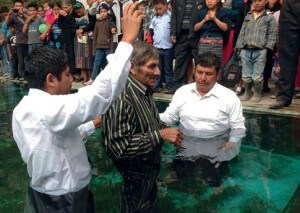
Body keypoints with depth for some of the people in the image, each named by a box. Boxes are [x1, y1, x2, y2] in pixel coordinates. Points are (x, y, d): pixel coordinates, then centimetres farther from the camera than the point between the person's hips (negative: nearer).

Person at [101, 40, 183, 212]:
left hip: (151, 169, 9)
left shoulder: (145, 90, 1)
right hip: (136, 178, -8)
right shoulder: (121, 97, -29)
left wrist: (168, 133, -2)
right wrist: (160, 135, -29)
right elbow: (119, 146, -33)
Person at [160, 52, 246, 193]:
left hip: (215, 150, -2)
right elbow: (169, 116, 0)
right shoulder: (182, 91, -2)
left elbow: (238, 128, -7)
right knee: (178, 176, 7)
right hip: (186, 146, 3)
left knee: (213, 182, 7)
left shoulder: (229, 97, -11)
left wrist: (226, 151, -11)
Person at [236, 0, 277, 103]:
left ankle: (257, 94, 13)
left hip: (260, 51, -3)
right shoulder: (247, 17, 19)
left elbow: (272, 35, 4)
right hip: (245, 51, 3)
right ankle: (247, 93, 22)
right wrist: (239, 47, 9)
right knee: (246, 75, 5)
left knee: (257, 77, -6)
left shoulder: (270, 18, 10)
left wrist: (267, 47, -7)